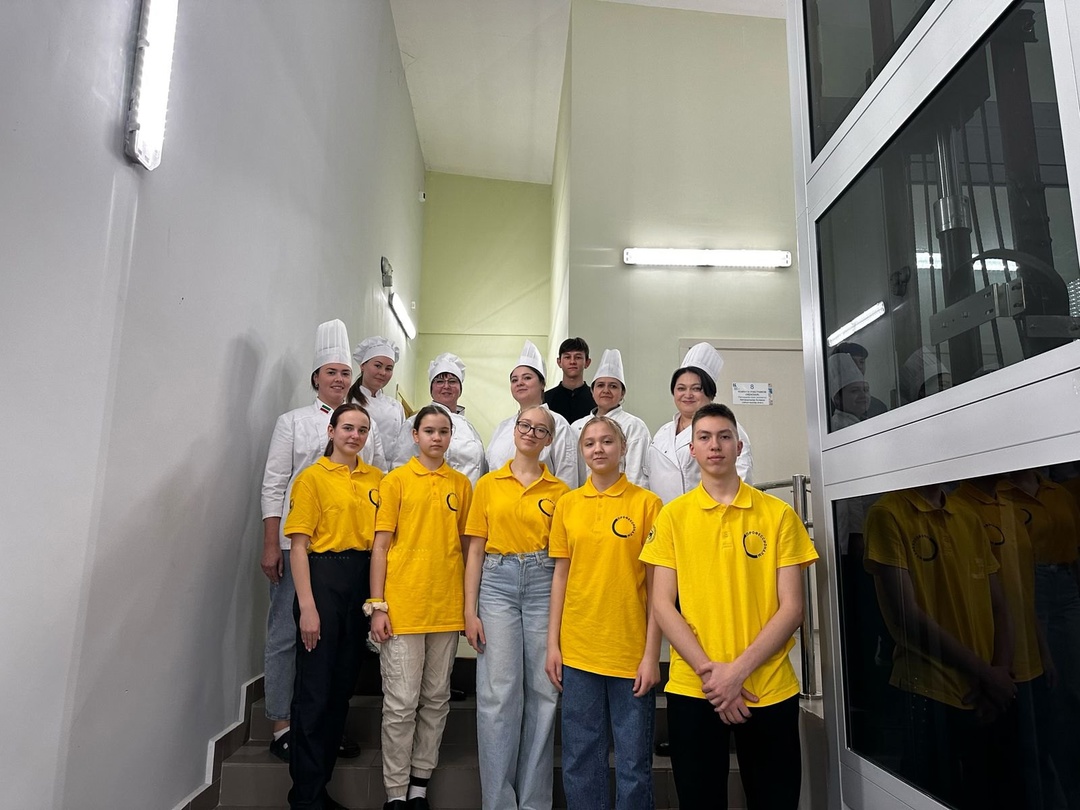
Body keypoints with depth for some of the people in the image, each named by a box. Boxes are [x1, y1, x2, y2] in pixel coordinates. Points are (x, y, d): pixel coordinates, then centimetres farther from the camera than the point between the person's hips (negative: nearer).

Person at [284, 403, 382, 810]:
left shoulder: (376, 479, 10)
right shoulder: (312, 478, -4)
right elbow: (299, 545, -8)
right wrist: (307, 606, -14)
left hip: (363, 582, 5)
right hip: (323, 579, -5)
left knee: (343, 686, 13)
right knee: (314, 690, -1)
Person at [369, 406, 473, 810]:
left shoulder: (461, 485, 7)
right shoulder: (396, 481, -1)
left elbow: (467, 546, 11)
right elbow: (380, 546, -2)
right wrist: (377, 605, -7)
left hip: (446, 608, 3)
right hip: (402, 606, -3)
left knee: (436, 699, 12)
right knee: (401, 702, 2)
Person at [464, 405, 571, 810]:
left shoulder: (559, 491, 7)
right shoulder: (488, 485, 6)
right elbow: (475, 550, 5)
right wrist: (470, 610, -1)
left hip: (543, 584, 1)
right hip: (497, 583, 0)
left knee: (542, 693, 4)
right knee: (498, 692, -2)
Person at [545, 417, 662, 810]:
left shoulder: (646, 502, -4)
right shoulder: (567, 504, 5)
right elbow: (561, 576, 8)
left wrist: (651, 654, -7)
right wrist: (553, 644, 5)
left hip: (631, 651, -2)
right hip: (578, 649, 3)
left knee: (634, 761, 9)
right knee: (580, 759, 13)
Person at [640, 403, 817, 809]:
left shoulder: (779, 514, 1)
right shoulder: (673, 516, 1)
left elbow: (791, 608, -3)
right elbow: (662, 605, -2)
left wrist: (738, 670, -12)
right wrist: (709, 670, -12)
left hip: (769, 690, 0)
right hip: (692, 689, 0)